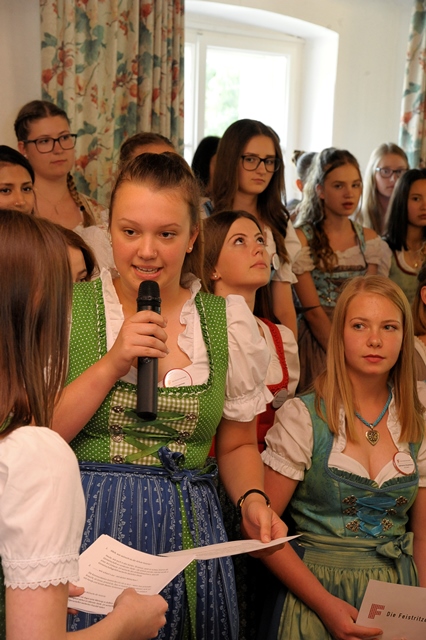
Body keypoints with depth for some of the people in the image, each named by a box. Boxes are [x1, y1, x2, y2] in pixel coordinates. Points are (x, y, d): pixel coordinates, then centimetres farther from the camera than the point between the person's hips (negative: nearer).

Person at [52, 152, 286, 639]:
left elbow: (237, 444, 11)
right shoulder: (67, 309, -4)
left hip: (188, 538, 2)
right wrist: (112, 364, -17)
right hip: (87, 533, -1)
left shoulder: (229, 323, 1)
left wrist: (253, 499, -8)